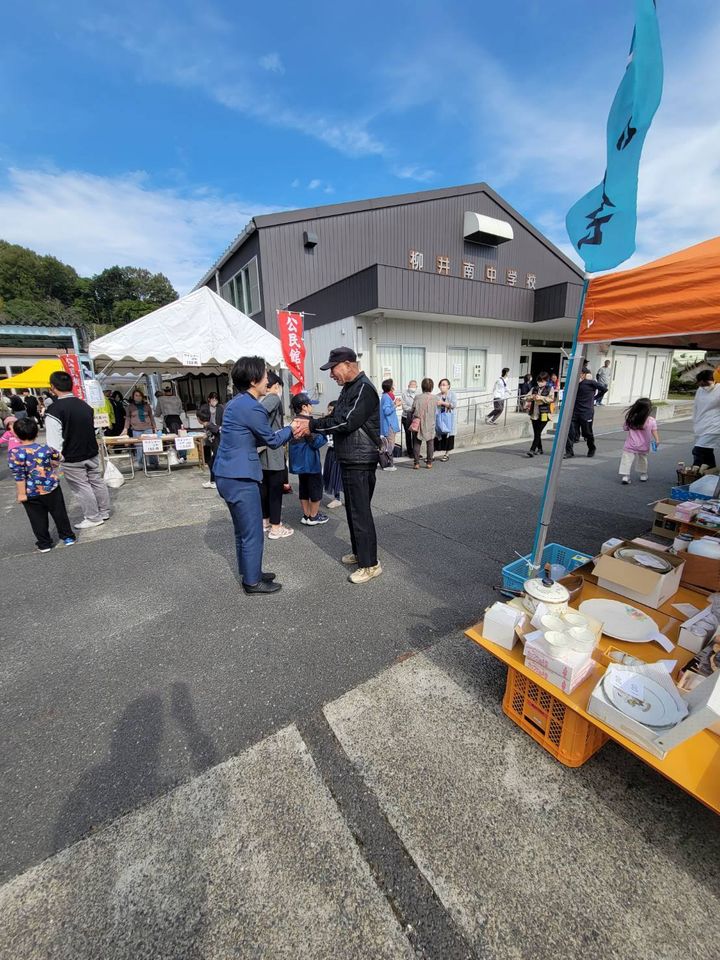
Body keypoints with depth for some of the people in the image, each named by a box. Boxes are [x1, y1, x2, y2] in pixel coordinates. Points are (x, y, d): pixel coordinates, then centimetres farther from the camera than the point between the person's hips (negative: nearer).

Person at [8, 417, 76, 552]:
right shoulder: (47, 448, -8)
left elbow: (19, 476, -16)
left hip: (31, 493, -2)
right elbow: (57, 462, 9)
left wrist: (21, 494, -9)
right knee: (59, 513, 16)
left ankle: (44, 544, 22)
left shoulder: (15, 453, -16)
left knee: (38, 519, 12)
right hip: (51, 488, 2)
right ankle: (68, 537, 25)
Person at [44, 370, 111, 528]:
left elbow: (54, 441, -20)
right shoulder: (85, 405, 2)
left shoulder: (54, 410, -19)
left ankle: (93, 518, 16)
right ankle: (104, 512, 27)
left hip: (72, 459, -6)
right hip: (92, 454, 6)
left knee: (82, 488, 5)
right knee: (97, 482, 15)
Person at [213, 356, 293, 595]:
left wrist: (282, 432, 16)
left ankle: (251, 573, 34)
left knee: (243, 530, 20)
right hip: (240, 478, -10)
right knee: (253, 533, 3)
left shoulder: (237, 403, 13)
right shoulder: (251, 407, -17)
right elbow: (272, 441, -6)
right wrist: (291, 429, 10)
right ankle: (252, 582, 18)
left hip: (228, 475, 10)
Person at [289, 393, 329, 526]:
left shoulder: (295, 421, 8)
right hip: (309, 461, -8)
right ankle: (313, 517, 12)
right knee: (316, 486, 4)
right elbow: (316, 442, -20)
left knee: (303, 487, 14)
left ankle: (306, 515, 23)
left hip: (299, 461, 8)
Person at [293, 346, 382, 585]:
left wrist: (312, 425, -16)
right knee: (353, 509, 17)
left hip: (361, 462, -10)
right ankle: (359, 552, 32)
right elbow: (335, 418, 14)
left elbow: (346, 422, -22)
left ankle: (370, 564, 7)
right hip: (349, 460, 10)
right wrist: (309, 424, 0)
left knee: (361, 512, -4)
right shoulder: (348, 389, 16)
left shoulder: (364, 388, -14)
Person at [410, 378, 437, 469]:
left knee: (417, 443, 6)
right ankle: (429, 462, 16)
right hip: (430, 425, 1)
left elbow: (413, 410, -8)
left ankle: (416, 463, 5)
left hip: (419, 424, -1)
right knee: (430, 444, 12)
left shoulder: (418, 398, -10)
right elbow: (435, 411, 4)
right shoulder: (434, 399, -5)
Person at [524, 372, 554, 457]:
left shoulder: (550, 388, 3)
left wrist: (541, 397, -22)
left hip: (544, 414, -5)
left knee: (538, 433, -11)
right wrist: (531, 397, -13)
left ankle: (532, 450, -15)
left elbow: (551, 399, -10)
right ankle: (539, 449, 28)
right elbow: (527, 398, 8)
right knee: (536, 433, 12)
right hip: (534, 414, 5)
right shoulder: (534, 388, 14)